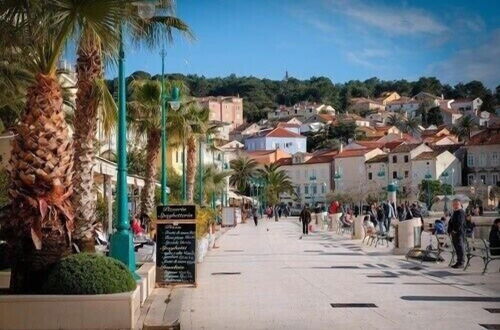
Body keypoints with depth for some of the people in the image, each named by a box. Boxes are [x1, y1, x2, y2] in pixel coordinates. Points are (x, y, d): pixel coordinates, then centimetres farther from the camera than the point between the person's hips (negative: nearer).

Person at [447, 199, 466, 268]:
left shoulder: (461, 212, -11)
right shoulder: (454, 212, 19)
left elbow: (460, 223, -20)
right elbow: (451, 222, 22)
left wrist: (455, 230, -20)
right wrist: (450, 230, 12)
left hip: (458, 233, -10)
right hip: (454, 233, 10)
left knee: (459, 248, -6)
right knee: (456, 247, 13)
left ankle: (461, 263, -2)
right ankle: (459, 262, 19)